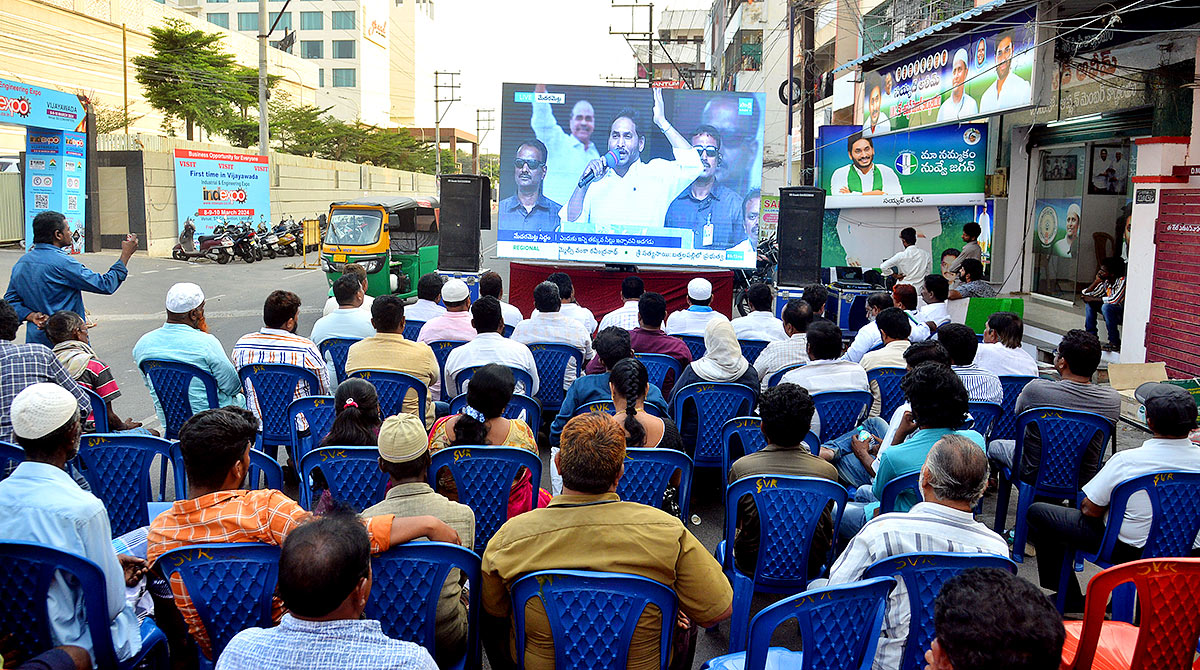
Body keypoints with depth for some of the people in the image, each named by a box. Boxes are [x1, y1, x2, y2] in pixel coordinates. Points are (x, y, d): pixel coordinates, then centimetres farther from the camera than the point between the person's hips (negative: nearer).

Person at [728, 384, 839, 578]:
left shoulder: (741, 468, -20)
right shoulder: (828, 471, -18)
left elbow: (734, 519, -1)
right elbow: (826, 525, 2)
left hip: (752, 565, 0)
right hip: (809, 568, 1)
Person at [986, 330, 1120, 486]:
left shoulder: (1036, 389, -26)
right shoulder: (1113, 399, -19)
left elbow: (1017, 411, -3)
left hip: (1035, 475, -3)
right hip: (1084, 479, 3)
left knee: (994, 445, 27)